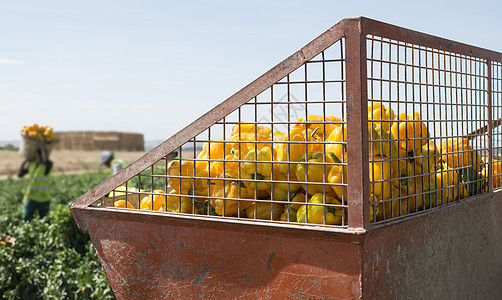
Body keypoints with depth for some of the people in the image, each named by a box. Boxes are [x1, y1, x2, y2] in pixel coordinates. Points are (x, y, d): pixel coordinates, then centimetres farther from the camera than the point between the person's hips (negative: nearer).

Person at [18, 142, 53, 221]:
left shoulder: (49, 164, -5)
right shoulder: (31, 164, 7)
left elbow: (46, 161, -31)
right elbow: (19, 174, 14)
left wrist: (43, 148, -20)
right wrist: (23, 163, 6)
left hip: (44, 198, -2)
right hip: (31, 197, 2)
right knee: (26, 219, -9)